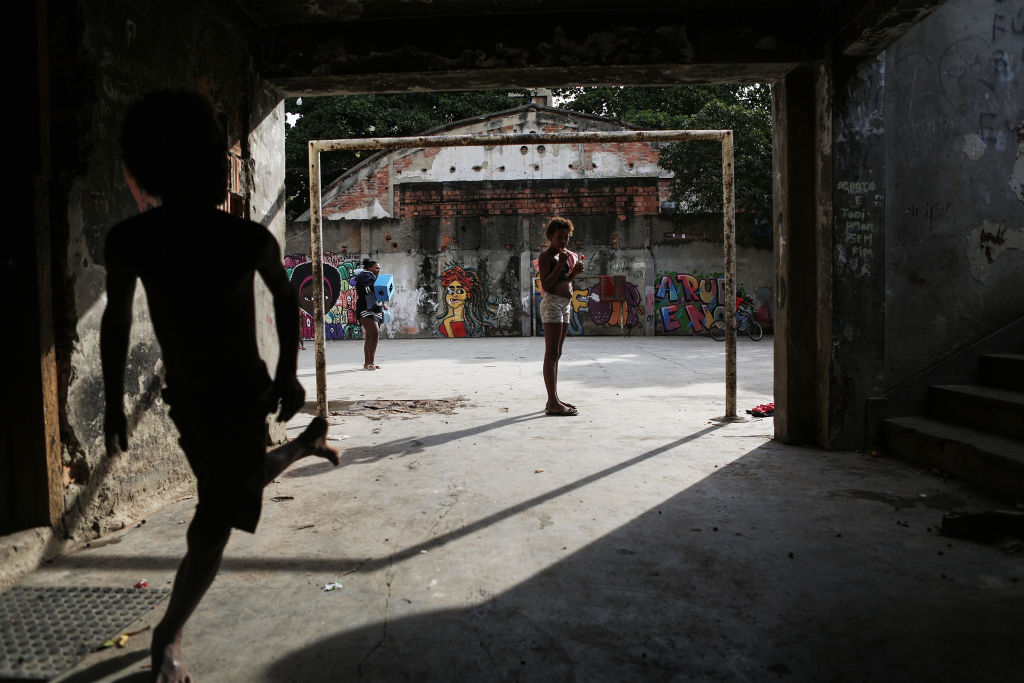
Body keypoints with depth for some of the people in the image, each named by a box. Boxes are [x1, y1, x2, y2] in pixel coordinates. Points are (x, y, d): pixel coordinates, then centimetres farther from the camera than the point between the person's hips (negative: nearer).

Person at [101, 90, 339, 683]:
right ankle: (307, 442, 57)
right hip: (188, 395, 3)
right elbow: (117, 319, 4)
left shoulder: (249, 239, -16)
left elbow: (285, 297, 3)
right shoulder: (130, 240, -10)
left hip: (244, 393, -3)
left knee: (213, 526, -5)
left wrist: (287, 373, -2)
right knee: (243, 478, 23)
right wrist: (114, 403, 5)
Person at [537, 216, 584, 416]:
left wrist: (574, 272, 6)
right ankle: (553, 403, -14)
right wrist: (560, 264, -20)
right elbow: (546, 285, -17)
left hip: (565, 306, 10)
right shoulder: (546, 256, -8)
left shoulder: (565, 255, 18)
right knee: (552, 354, -12)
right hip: (552, 304, -9)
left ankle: (554, 399, 14)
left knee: (556, 354, 10)